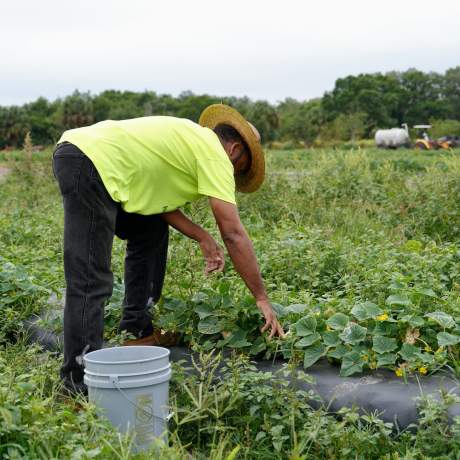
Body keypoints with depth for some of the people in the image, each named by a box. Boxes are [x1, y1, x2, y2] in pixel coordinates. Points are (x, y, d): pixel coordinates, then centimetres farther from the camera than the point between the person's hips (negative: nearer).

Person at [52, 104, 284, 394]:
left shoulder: (191, 139, 23)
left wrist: (202, 237, 9)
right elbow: (234, 234, -8)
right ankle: (81, 376, -9)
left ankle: (138, 329, 25)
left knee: (151, 232, 21)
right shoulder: (216, 154, -3)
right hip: (89, 165, -10)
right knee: (91, 281, -11)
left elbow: (157, 197, 17)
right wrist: (263, 299, -3)